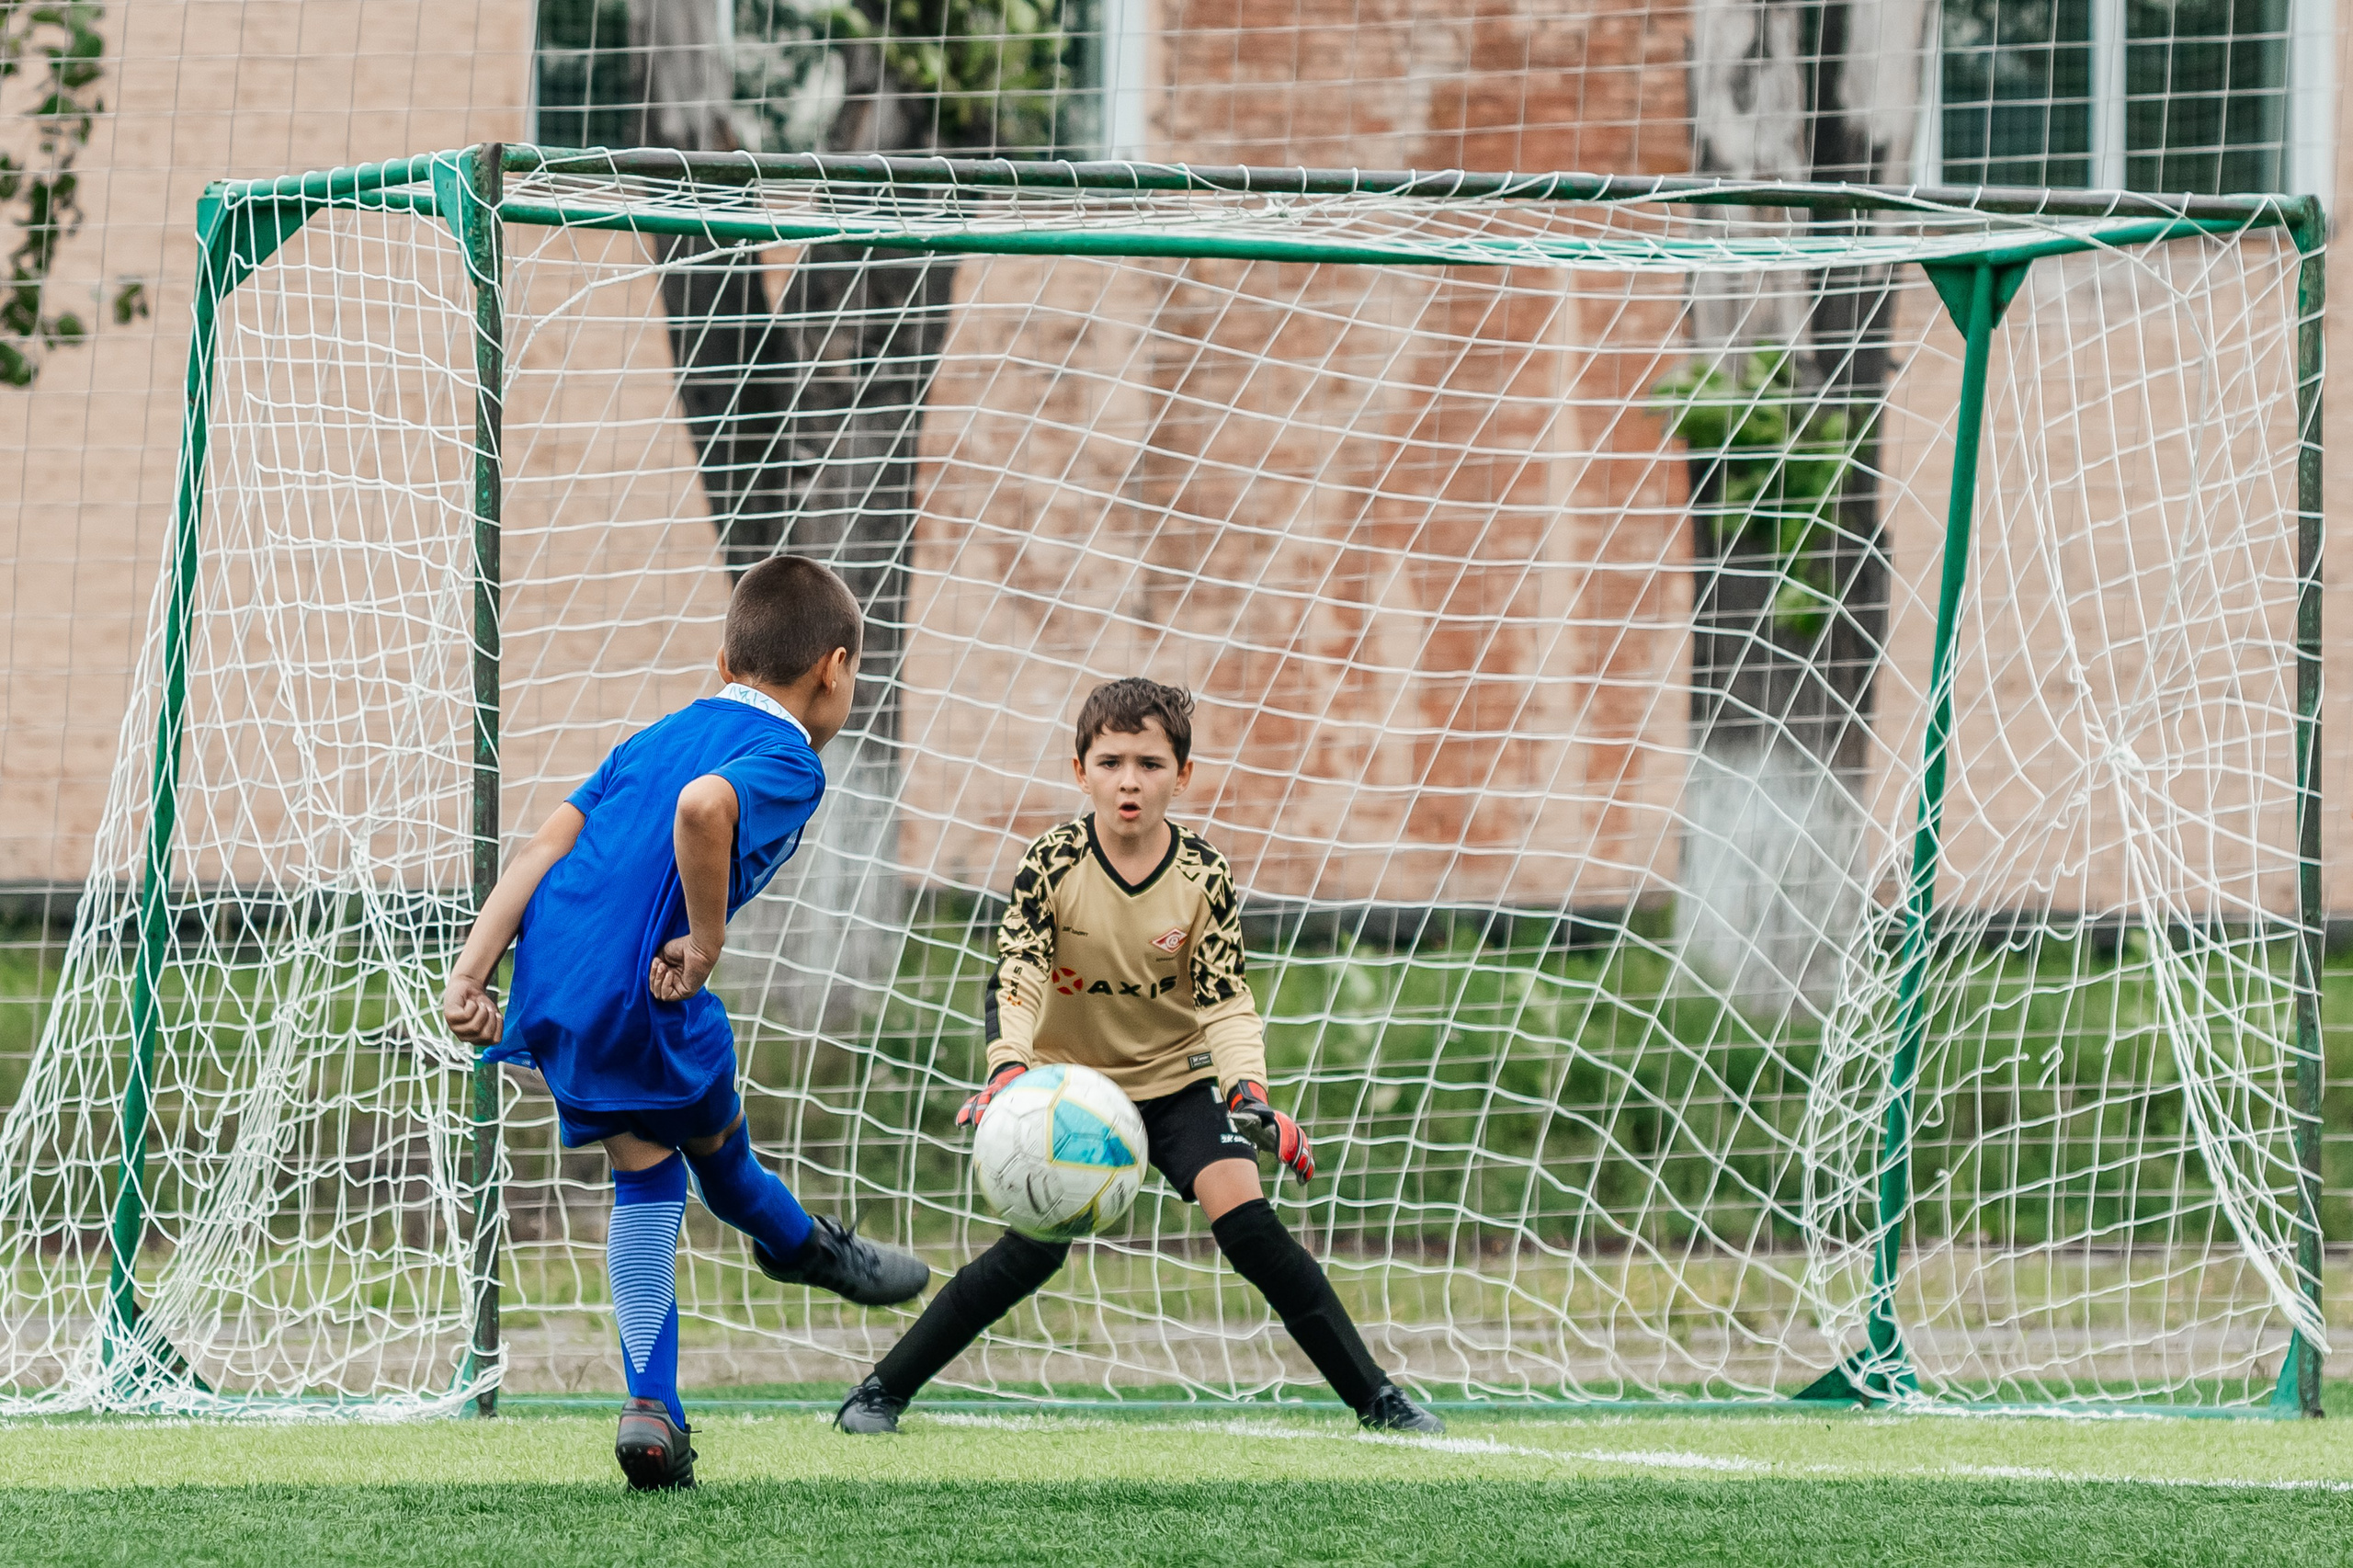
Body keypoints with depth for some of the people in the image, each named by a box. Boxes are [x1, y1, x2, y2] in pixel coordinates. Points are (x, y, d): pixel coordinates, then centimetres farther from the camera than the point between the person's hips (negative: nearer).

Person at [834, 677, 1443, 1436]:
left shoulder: (1203, 877, -14)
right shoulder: (1051, 866, -18)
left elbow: (1226, 999, -14)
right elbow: (1015, 980, -25)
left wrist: (1249, 1091, -32)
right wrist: (1006, 1068, -44)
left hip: (1178, 1080, 1)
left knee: (1249, 1225, -15)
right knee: (1033, 1250, -14)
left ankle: (1375, 1397, -8)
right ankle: (882, 1389, -1)